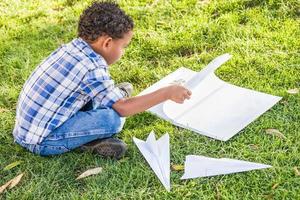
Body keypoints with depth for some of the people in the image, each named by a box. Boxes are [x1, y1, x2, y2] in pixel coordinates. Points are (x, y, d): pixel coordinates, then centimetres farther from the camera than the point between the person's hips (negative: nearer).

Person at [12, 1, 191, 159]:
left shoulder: (71, 48, 3)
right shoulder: (92, 69, -22)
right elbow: (123, 109, -17)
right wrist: (167, 93, -13)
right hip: (42, 142, -9)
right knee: (113, 118, -19)